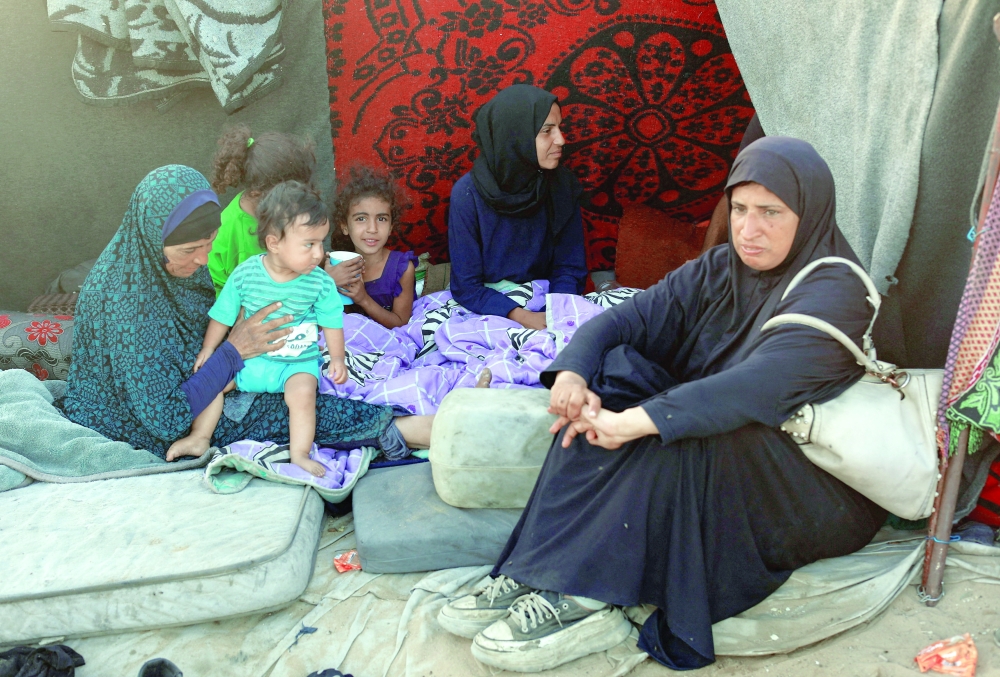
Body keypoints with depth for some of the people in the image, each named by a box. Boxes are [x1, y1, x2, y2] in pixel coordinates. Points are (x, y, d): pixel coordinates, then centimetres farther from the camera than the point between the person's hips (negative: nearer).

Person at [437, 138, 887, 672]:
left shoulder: (834, 293, -17)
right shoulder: (718, 271, 5)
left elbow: (758, 387, -34)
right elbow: (622, 320, -4)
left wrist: (637, 421, -41)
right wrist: (572, 374, -24)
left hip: (813, 498, -6)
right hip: (705, 470, 7)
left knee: (683, 427, -35)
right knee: (609, 375, -15)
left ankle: (579, 597, -29)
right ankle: (532, 575, -22)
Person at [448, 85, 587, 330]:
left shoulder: (562, 184, -5)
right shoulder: (468, 194, -14)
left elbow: (569, 268, 1)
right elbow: (467, 288, -12)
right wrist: (525, 319, -25)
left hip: (544, 299, 1)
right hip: (488, 308, -1)